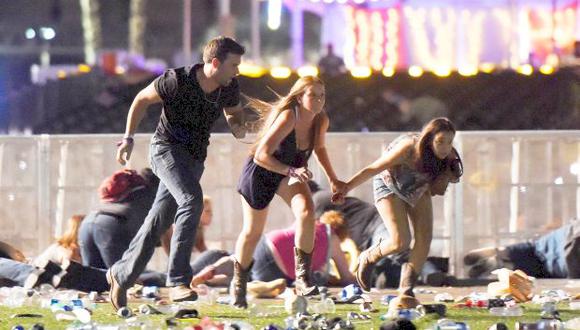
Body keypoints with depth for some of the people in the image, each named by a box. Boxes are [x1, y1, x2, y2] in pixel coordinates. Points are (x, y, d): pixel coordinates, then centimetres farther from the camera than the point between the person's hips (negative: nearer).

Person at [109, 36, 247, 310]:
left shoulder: (229, 87, -6)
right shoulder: (177, 81, -22)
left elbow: (233, 111, 15)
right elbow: (142, 99, -6)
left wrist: (237, 125, -8)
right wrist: (128, 139, -7)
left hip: (195, 157, 7)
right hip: (167, 147, -6)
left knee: (160, 220, 10)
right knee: (192, 200, -29)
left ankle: (122, 274, 27)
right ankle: (177, 280, -30)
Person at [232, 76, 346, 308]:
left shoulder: (321, 121, -13)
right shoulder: (288, 118, -33)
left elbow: (319, 147, 11)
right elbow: (261, 155, -38)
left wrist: (332, 179, 9)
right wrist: (291, 171, -47)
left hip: (290, 171, 4)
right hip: (260, 172, -4)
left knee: (306, 211, -25)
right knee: (252, 232, 7)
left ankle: (302, 278, -23)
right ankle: (238, 284, 32)